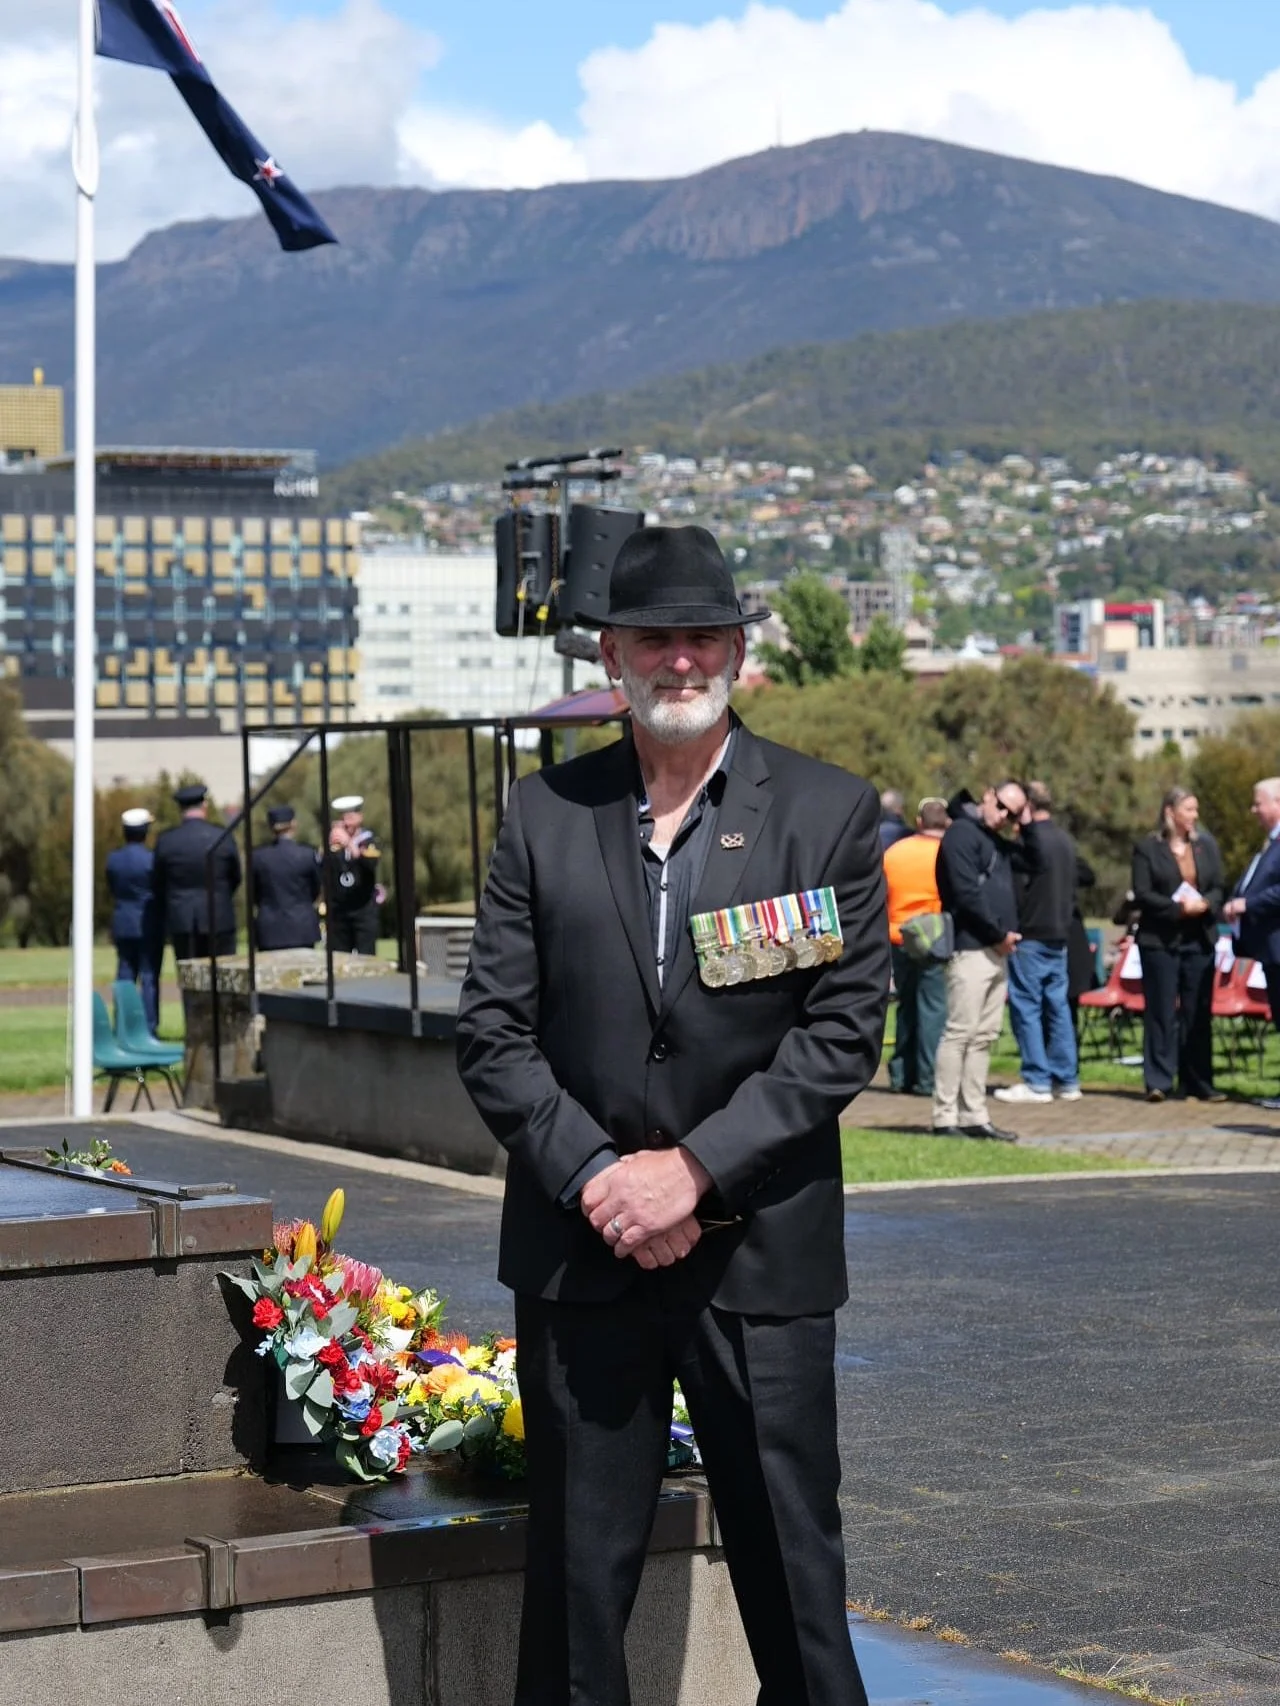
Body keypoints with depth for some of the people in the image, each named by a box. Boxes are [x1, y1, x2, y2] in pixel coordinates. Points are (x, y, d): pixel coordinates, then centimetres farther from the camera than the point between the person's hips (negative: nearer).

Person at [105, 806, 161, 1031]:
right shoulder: (151, 859, -14)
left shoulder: (113, 858, 0)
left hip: (122, 925, 5)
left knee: (125, 974, 11)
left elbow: (112, 889, 9)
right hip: (149, 925, -5)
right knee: (149, 977, -1)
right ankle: (149, 1028, -3)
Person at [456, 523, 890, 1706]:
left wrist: (694, 1169, -14)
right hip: (580, 1249, 2)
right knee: (576, 1575, 8)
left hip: (760, 1249, -1)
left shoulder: (831, 813, 0)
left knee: (792, 1568, 6)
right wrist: (594, 1177, -10)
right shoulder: (544, 813, 6)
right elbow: (492, 1030, 3)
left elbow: (843, 1031, -6)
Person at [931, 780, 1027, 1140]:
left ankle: (974, 1116, 11)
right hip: (970, 948, -9)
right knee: (960, 1033, -9)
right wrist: (1000, 934, -9)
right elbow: (966, 894, -15)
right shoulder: (962, 834, -7)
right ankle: (945, 1118, -8)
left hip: (997, 951, 9)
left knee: (984, 1036, 9)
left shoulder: (998, 844, 21)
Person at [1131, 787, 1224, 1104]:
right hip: (1160, 940, -4)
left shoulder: (1207, 846, 11)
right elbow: (1142, 894, -7)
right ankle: (1159, 1082, 0)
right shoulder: (1147, 848, -1)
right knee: (1161, 1012, -3)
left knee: (1198, 1013, 4)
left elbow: (1218, 888, 9)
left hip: (1199, 939, 4)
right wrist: (1177, 908, -18)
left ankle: (1198, 1082, 9)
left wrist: (1204, 904, -12)